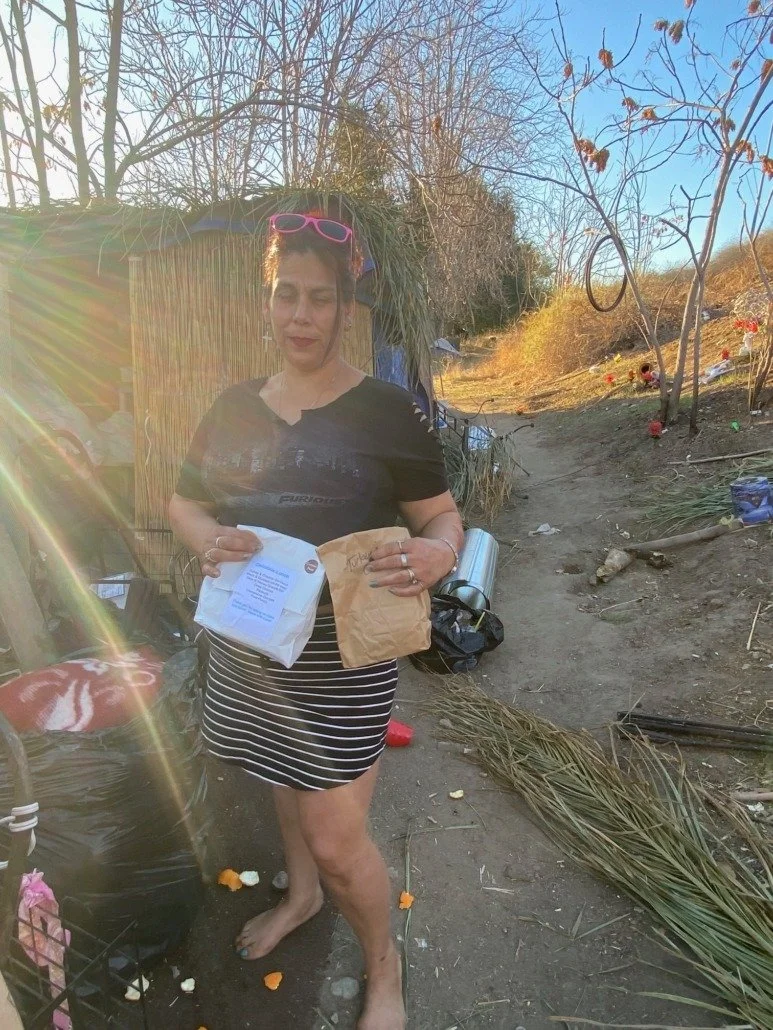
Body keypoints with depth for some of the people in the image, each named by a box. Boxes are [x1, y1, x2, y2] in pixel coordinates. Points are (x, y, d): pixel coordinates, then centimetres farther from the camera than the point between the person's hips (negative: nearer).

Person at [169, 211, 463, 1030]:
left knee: (337, 841, 1)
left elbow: (442, 516, -6)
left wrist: (438, 553, -30)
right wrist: (208, 538, -11)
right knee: (285, 779, 26)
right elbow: (184, 502, 12)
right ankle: (300, 896, 58)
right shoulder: (235, 406, 4)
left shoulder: (385, 411, -10)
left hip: (343, 652, -5)